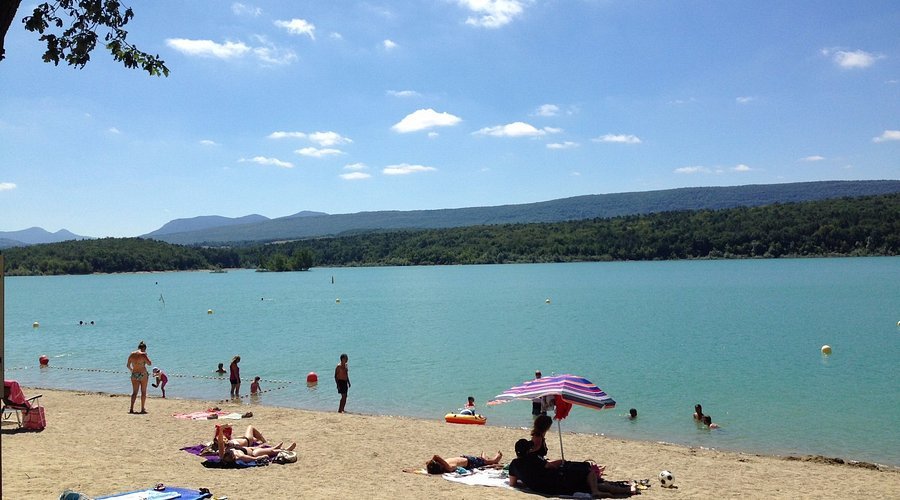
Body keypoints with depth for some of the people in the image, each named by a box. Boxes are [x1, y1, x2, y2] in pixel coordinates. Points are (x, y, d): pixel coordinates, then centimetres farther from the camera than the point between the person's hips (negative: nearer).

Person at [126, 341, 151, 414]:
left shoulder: (132, 354, 4)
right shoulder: (143, 354, -14)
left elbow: (127, 365, 11)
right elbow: (149, 363, -9)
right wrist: (146, 356, 3)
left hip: (134, 374, 4)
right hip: (143, 374, -4)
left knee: (134, 392, 10)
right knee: (143, 392, 8)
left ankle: (131, 408, 0)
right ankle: (143, 409, 10)